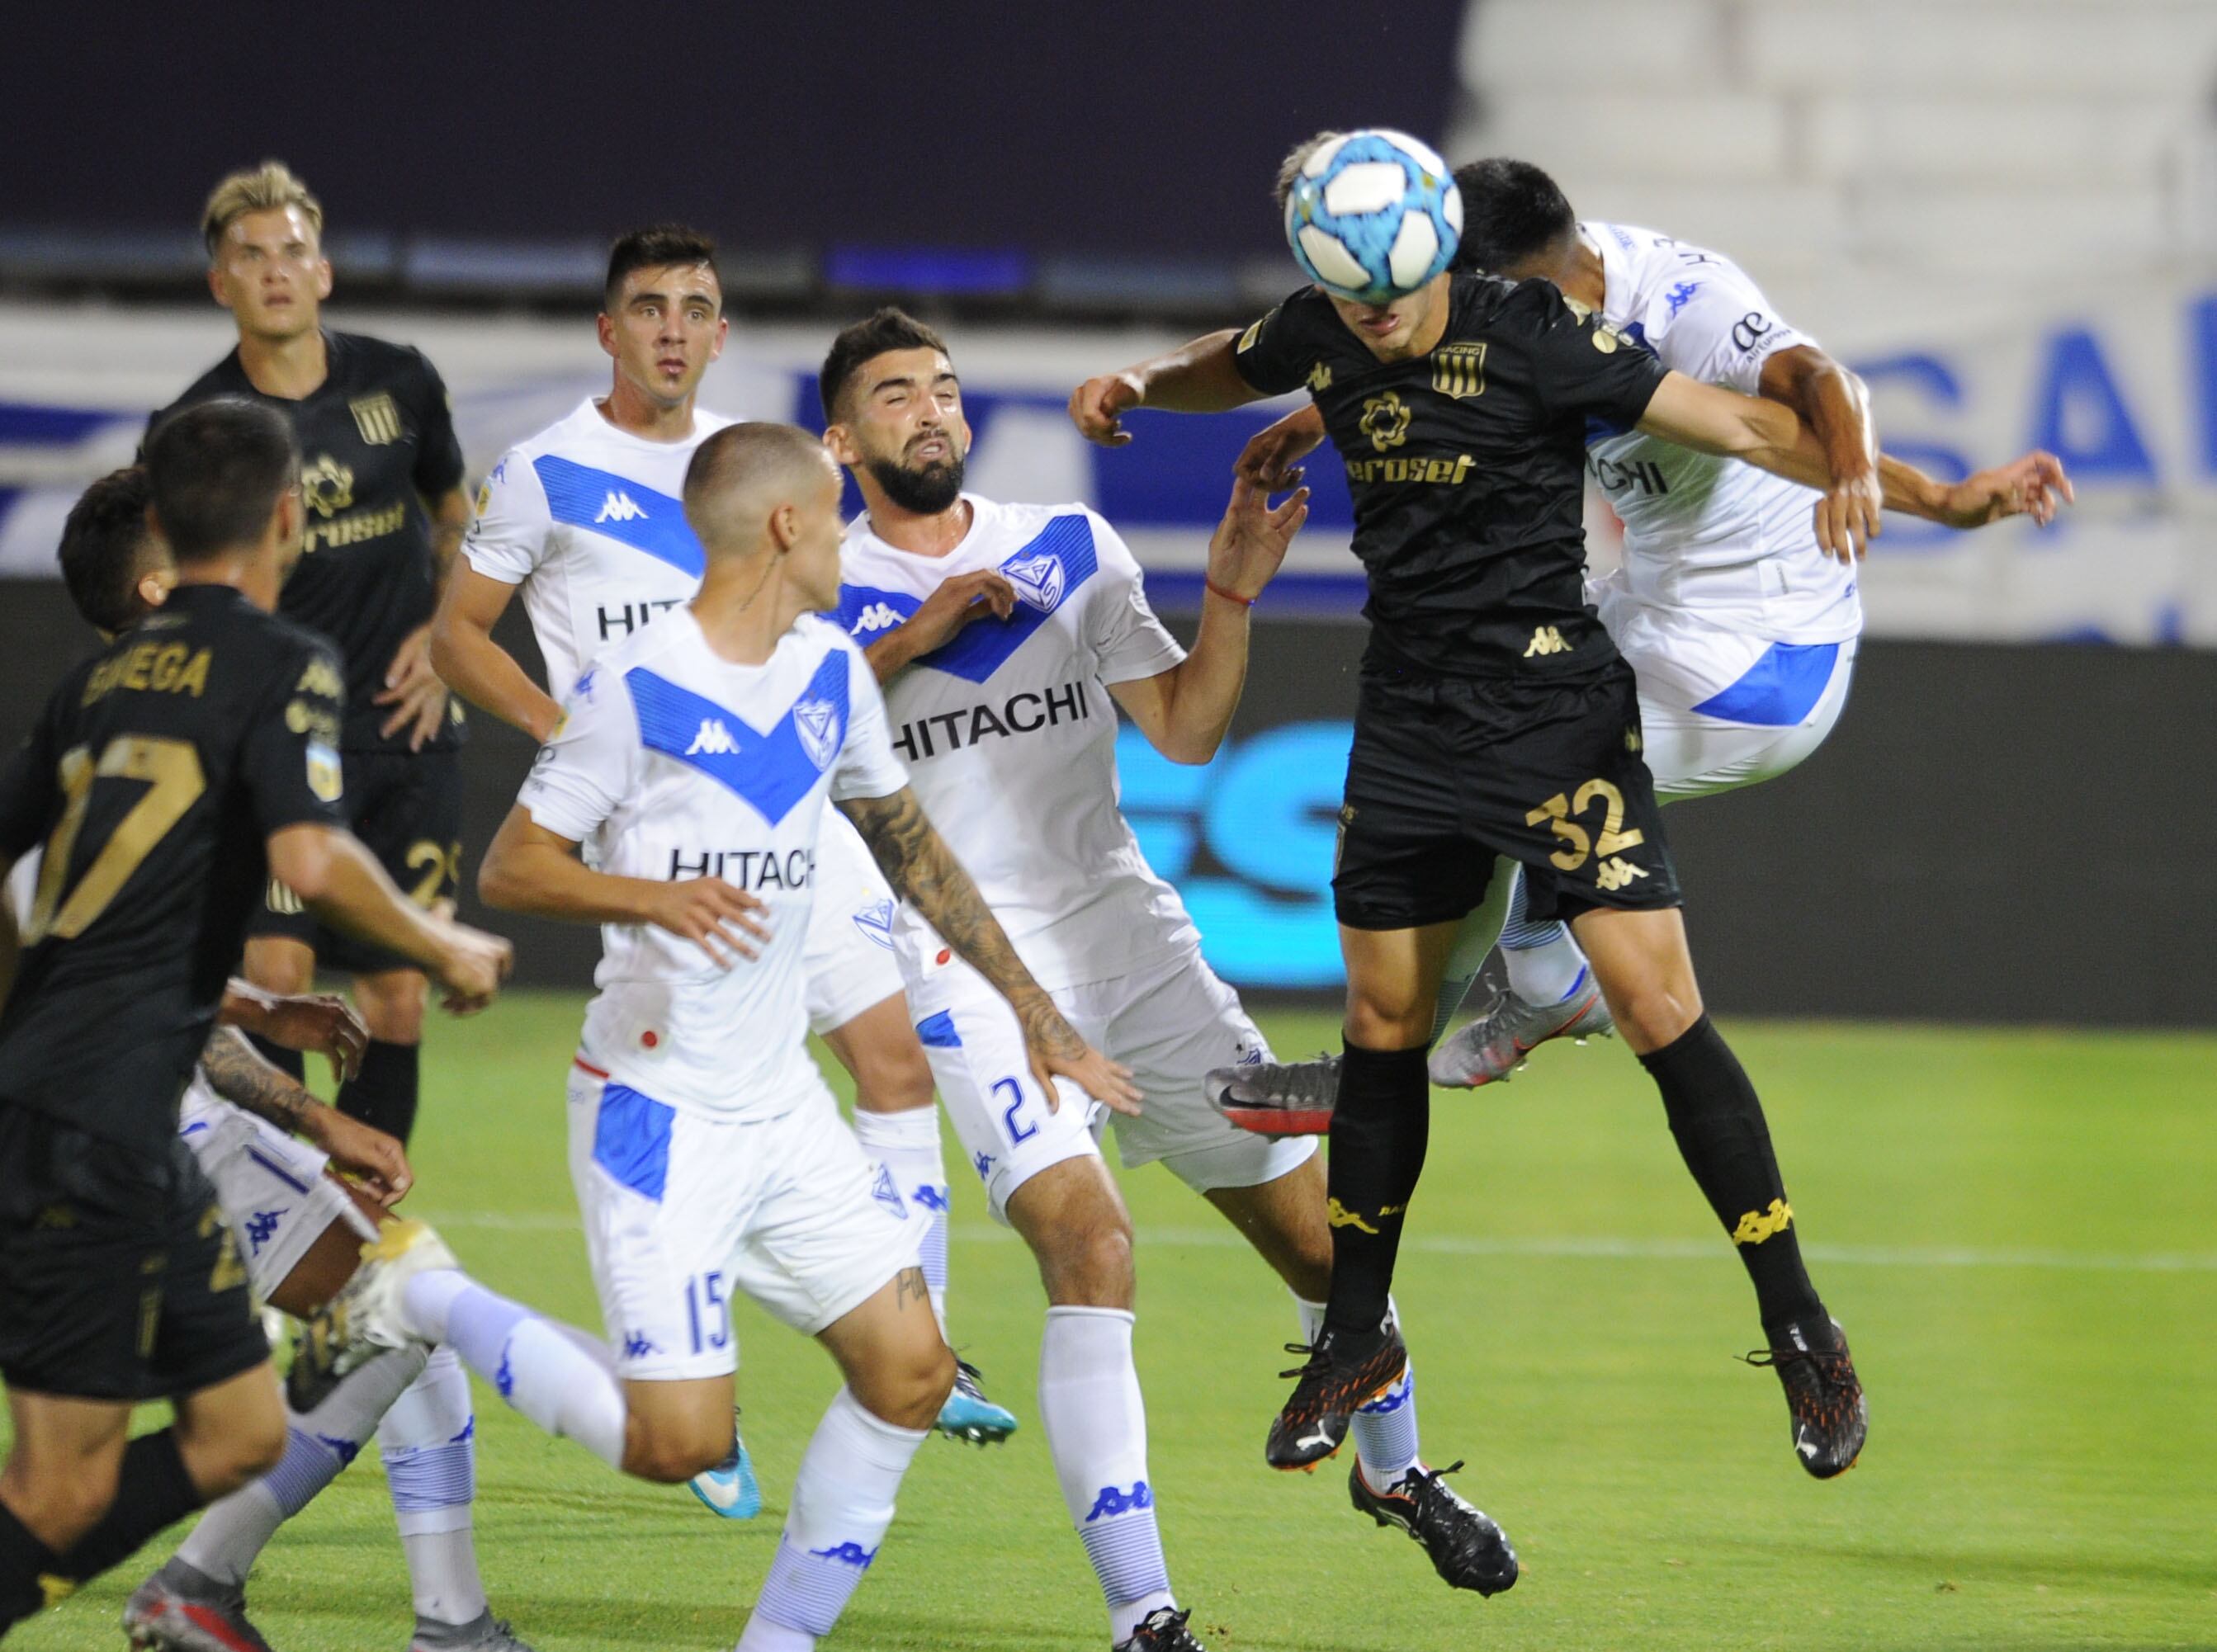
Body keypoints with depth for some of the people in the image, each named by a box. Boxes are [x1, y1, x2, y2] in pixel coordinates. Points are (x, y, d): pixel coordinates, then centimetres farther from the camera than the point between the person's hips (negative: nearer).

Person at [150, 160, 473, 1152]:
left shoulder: (398, 382, 4)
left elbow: (454, 515, 21)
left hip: (406, 735, 3)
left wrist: (443, 634, 7)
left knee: (396, 998, 3)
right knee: (273, 977, -14)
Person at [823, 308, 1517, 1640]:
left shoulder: (1070, 550, 9)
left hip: (1130, 934, 4)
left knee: (1317, 1234, 8)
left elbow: (1187, 731, 8)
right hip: (973, 968, -4)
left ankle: (1395, 1474, 39)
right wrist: (903, 645, -20)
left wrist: (1232, 595, -5)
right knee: (1090, 1243, -25)